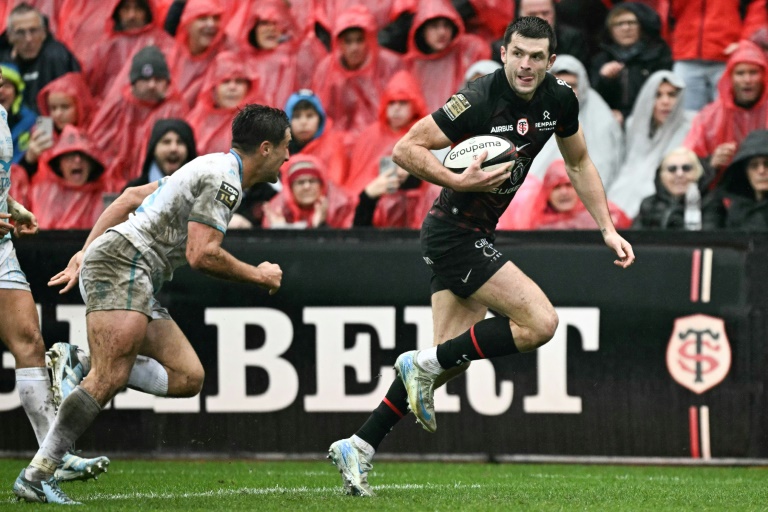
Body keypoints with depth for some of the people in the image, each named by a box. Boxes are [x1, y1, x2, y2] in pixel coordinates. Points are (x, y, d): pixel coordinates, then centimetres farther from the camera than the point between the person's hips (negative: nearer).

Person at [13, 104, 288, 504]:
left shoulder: (212, 169, 23)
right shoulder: (223, 179, -9)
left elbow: (131, 197, 26)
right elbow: (201, 254, -18)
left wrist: (85, 254, 22)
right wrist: (259, 276, -3)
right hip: (122, 263, -10)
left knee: (189, 378, 2)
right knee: (109, 379, -21)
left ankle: (82, 369, -4)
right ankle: (36, 475, -23)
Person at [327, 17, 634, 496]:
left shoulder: (559, 100, 0)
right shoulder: (480, 100, -22)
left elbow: (579, 162, 17)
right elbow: (406, 148, -18)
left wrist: (608, 228, 11)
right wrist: (460, 181, -29)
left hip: (477, 235, 8)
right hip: (455, 233, -8)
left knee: (452, 358, 8)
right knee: (540, 322, -17)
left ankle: (358, 448, 14)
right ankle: (425, 364, -4)